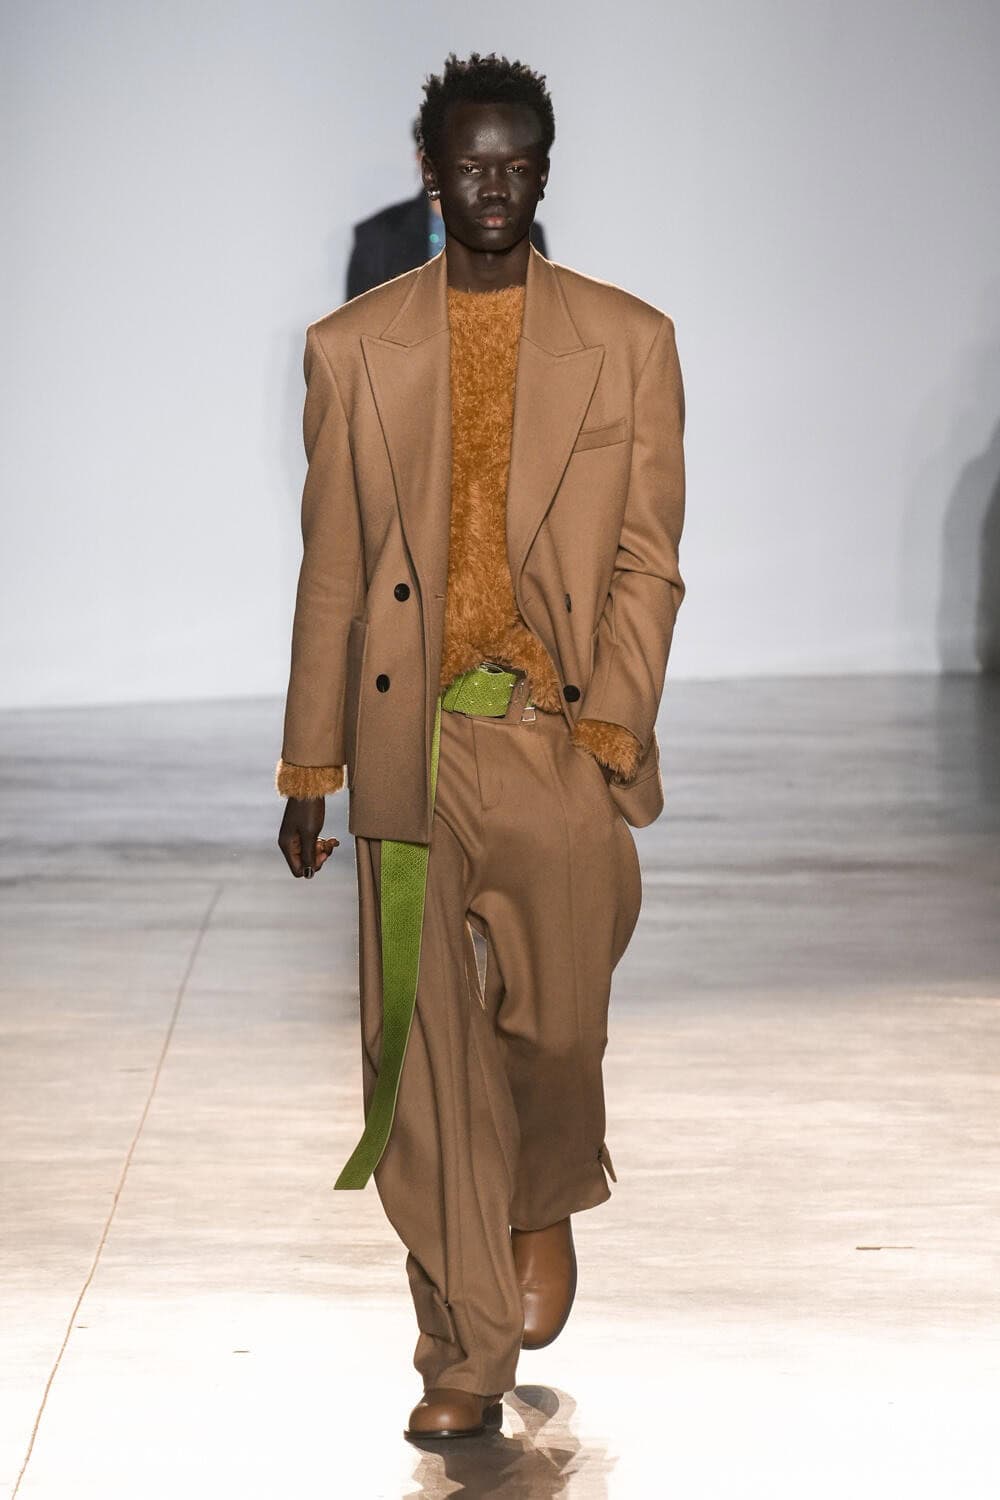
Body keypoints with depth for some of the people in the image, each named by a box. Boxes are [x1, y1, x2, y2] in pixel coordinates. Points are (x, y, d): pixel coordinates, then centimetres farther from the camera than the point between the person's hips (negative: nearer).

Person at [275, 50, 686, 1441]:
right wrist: (309, 766, 8)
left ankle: (546, 1201, 25)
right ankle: (469, 1353, 16)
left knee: (553, 1022, -10)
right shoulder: (353, 348, 8)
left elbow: (647, 558, 2)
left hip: (561, 737, -1)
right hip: (411, 741, 1)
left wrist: (609, 726, -10)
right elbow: (332, 569, 10)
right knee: (426, 1056, 3)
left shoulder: (628, 340, 5)